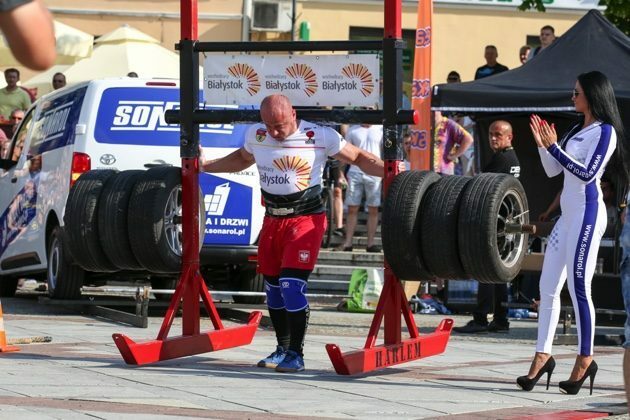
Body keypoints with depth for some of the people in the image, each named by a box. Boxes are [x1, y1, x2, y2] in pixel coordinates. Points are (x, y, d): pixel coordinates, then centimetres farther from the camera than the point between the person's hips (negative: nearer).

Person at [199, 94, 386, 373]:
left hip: (306, 218, -6)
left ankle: (296, 354, -6)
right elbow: (242, 159, 26)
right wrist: (206, 166, 25)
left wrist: (390, 170, -16)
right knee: (272, 287, 10)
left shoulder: (320, 137, -11)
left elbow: (359, 158, -2)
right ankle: (282, 348, 26)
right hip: (272, 219, 6)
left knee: (292, 285, -15)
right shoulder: (256, 136, 4)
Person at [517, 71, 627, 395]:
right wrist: (541, 144, 4)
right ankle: (543, 355, 8)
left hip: (587, 212, -9)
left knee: (578, 287, -7)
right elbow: (552, 170, 19)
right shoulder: (576, 130, 18)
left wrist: (553, 147, -17)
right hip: (568, 213, 9)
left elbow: (587, 173, -17)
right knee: (547, 286, 5)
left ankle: (585, 359, 0)